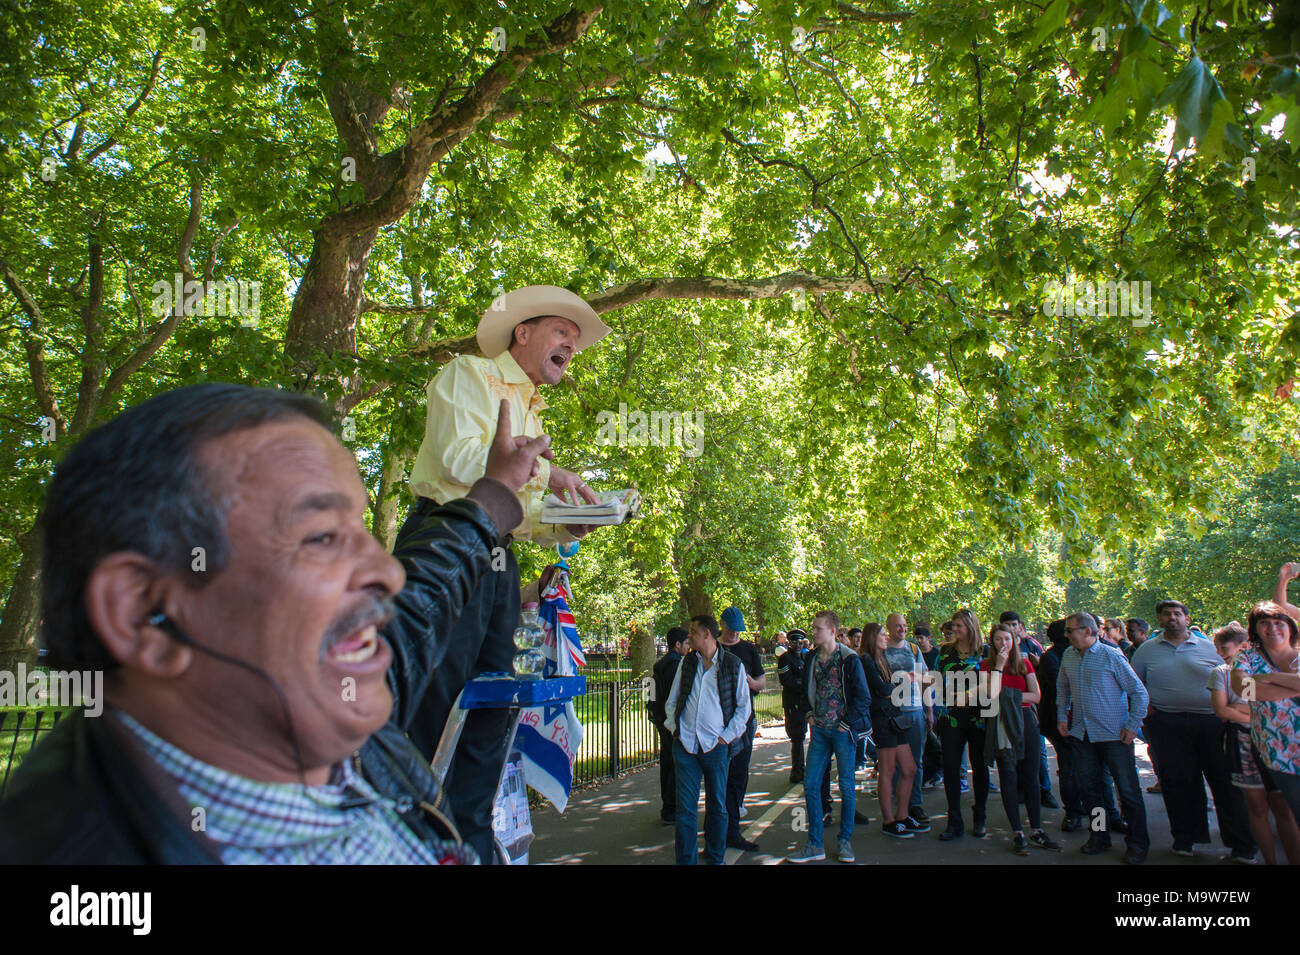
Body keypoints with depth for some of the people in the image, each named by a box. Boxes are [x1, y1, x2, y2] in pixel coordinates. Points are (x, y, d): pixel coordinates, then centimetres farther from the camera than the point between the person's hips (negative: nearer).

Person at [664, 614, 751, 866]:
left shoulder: (733, 664, -1)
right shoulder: (687, 662, 9)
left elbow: (743, 706, 3)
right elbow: (672, 700, 16)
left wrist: (726, 736, -4)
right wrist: (674, 727, 3)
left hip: (716, 746, -2)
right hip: (685, 743, 2)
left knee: (717, 805, 9)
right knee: (685, 806, 2)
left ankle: (715, 859, 23)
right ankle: (686, 860, 12)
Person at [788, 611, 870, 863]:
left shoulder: (849, 659, -9)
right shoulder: (812, 658, 7)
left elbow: (862, 695, -7)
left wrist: (847, 723, -9)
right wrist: (810, 714, 10)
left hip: (842, 730, -5)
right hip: (819, 730, 5)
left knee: (846, 786, 4)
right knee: (811, 785, 1)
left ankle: (845, 841, 19)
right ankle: (815, 845, 10)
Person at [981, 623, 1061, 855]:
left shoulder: (1024, 663, 9)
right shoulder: (986, 665, 2)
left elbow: (1036, 696, 1)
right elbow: (992, 694, -13)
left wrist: (1009, 695, -8)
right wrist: (998, 666, -13)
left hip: (1026, 722, 3)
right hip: (1001, 725, -3)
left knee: (1031, 777, 7)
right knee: (1009, 777, 0)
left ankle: (1036, 831, 16)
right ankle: (1017, 833, 6)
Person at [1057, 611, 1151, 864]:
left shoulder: (1111, 656, -10)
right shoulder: (1068, 656, 7)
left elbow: (1139, 691, -6)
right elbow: (1063, 688, 23)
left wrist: (1133, 725, -10)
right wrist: (1062, 716, 15)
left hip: (1114, 735, -5)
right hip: (1081, 734, 5)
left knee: (1128, 790, -1)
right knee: (1089, 788, 10)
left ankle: (1137, 845, 11)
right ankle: (1099, 837, 24)